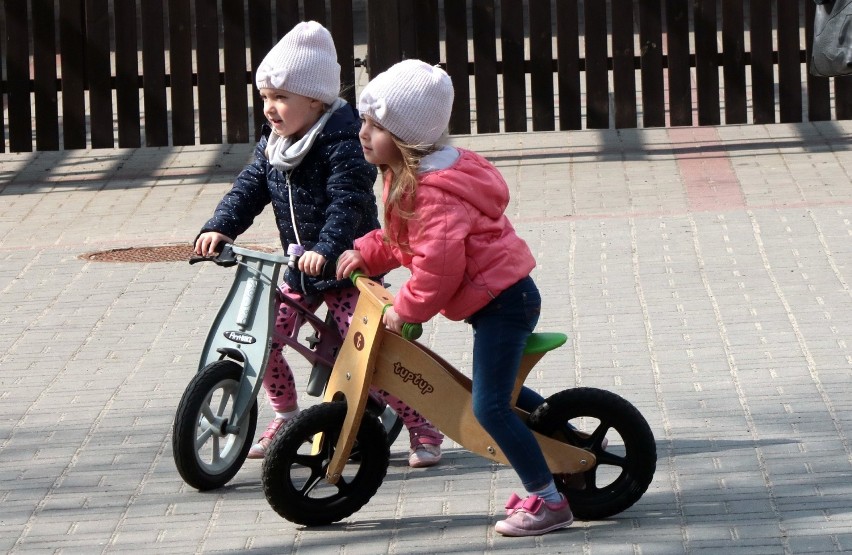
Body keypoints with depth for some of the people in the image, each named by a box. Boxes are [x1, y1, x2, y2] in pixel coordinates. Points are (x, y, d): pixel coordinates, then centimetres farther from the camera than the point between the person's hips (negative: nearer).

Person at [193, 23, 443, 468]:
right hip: (300, 269, 7)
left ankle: (421, 427, 1)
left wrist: (325, 249, -42)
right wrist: (219, 228, -16)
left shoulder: (342, 144, -19)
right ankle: (286, 415, 22)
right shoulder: (271, 145, 4)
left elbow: (347, 202, -28)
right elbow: (249, 189, 1)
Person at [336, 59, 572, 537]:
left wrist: (406, 309, -16)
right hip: (502, 295, 11)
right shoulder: (409, 177, 10)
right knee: (501, 391, 27)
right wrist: (365, 253, 7)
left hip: (501, 300, -11)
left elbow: (438, 265, -27)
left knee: (489, 405, -13)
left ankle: (549, 501, -8)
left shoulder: (436, 193, -25)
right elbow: (402, 240, 21)